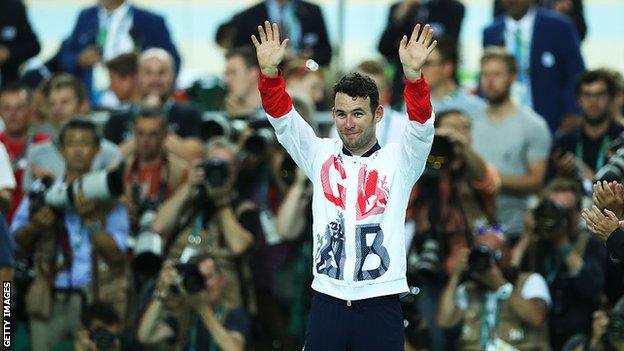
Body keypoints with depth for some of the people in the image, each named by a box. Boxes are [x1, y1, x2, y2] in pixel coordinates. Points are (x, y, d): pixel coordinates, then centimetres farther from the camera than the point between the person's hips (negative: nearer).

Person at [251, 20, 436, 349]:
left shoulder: (398, 160, 3)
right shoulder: (321, 156, 10)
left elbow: (421, 126, -13)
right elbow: (283, 119, 0)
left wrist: (412, 74, -31)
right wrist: (269, 71, -17)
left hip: (380, 305, -2)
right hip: (327, 300, 2)